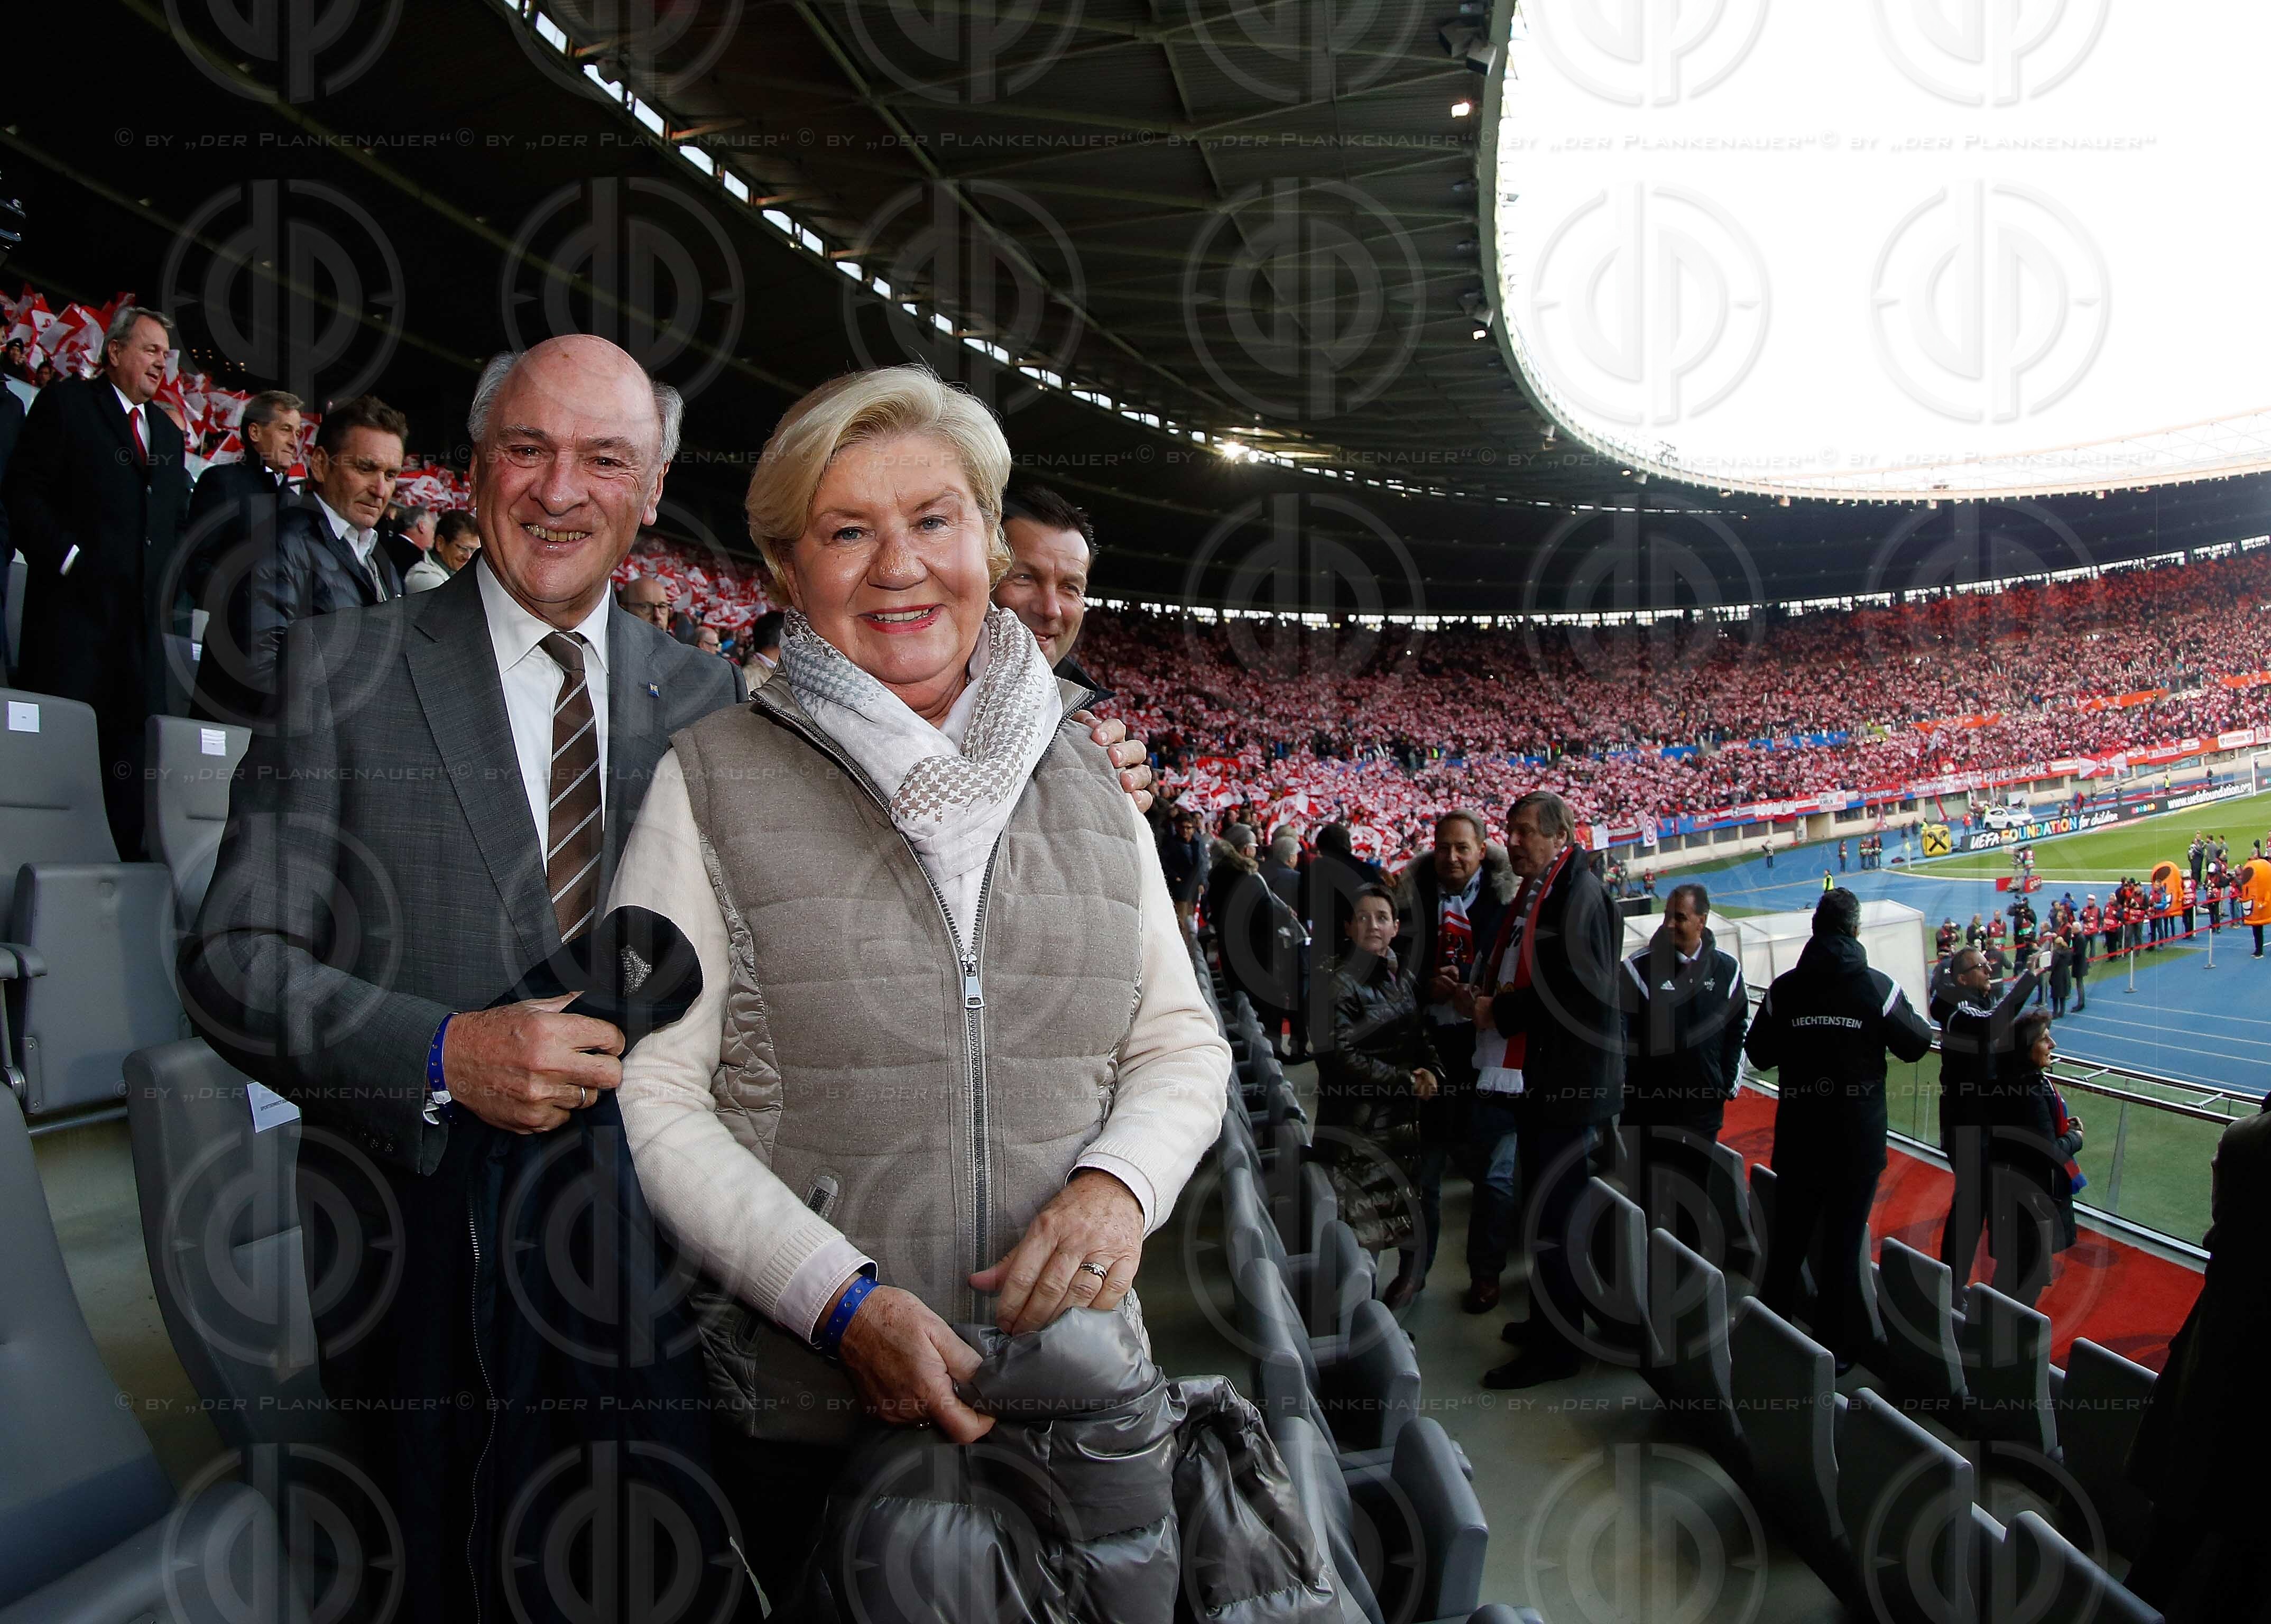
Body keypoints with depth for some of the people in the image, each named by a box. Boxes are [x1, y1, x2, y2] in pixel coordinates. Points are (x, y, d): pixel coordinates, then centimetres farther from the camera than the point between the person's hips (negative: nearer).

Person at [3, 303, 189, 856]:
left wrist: (170, 580, 8)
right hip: (75, 606, -5)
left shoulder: (167, 432, 22)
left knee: (129, 750, 3)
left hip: (144, 613, 6)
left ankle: (124, 865, 4)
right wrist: (69, 558, -13)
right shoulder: (65, 404, 4)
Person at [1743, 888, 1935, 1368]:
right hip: (1858, 1138, -2)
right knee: (1845, 1244, 8)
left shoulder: (1784, 988, -5)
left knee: (1788, 1239, 14)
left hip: (1798, 1135, 2)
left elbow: (1759, 1054, 2)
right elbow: (1916, 1045, -1)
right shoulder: (1876, 986, -11)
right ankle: (1838, 1347, 15)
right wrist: (1916, 1017, 18)